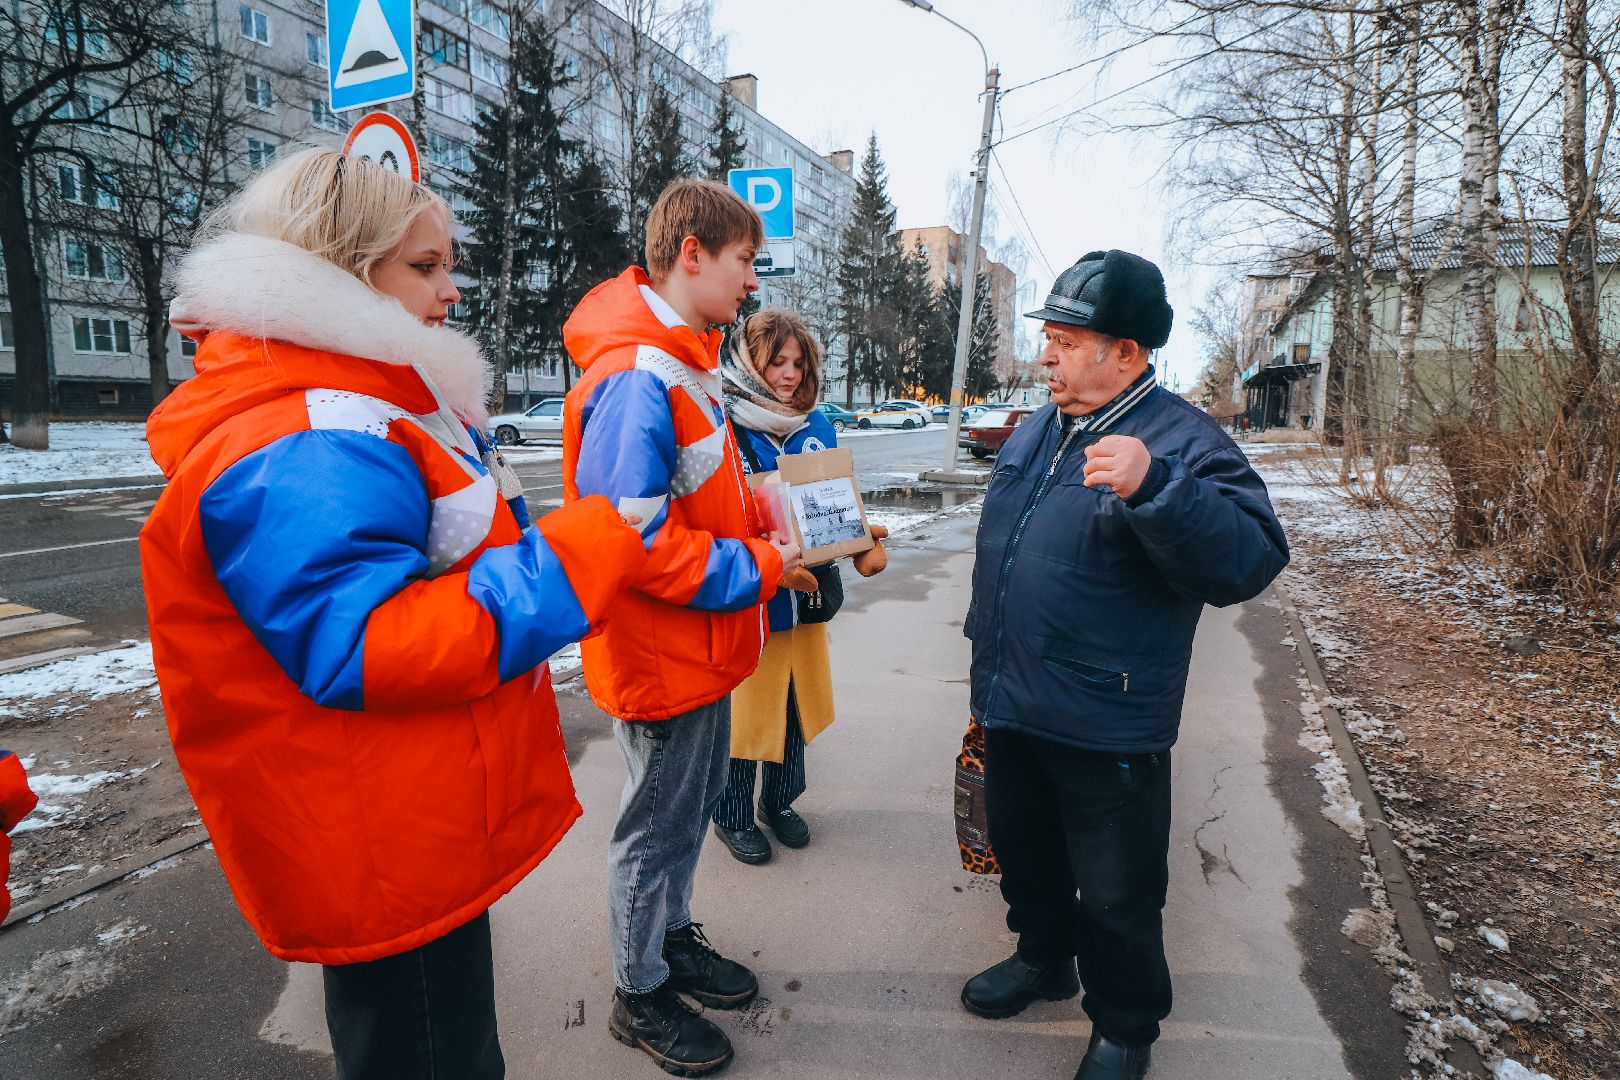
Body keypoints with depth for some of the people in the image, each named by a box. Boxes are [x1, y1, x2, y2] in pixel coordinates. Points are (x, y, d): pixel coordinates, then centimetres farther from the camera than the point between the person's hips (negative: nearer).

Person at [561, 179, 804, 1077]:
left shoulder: (684, 359, 9)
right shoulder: (636, 376, -25)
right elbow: (634, 539, -29)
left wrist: (765, 521, 2)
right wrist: (755, 568, -20)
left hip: (701, 647, 10)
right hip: (661, 655, -9)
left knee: (691, 807, 24)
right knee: (656, 825, 10)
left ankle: (673, 940, 46)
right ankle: (638, 995, 33)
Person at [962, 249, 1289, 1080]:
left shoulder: (1183, 443, -17)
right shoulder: (1039, 428, 6)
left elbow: (1249, 560, -30)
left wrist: (1153, 487, -44)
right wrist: (986, 640, 22)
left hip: (1106, 728, -7)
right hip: (1012, 705, 8)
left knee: (1116, 894, 11)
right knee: (1022, 849, 25)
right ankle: (1044, 957, 50)